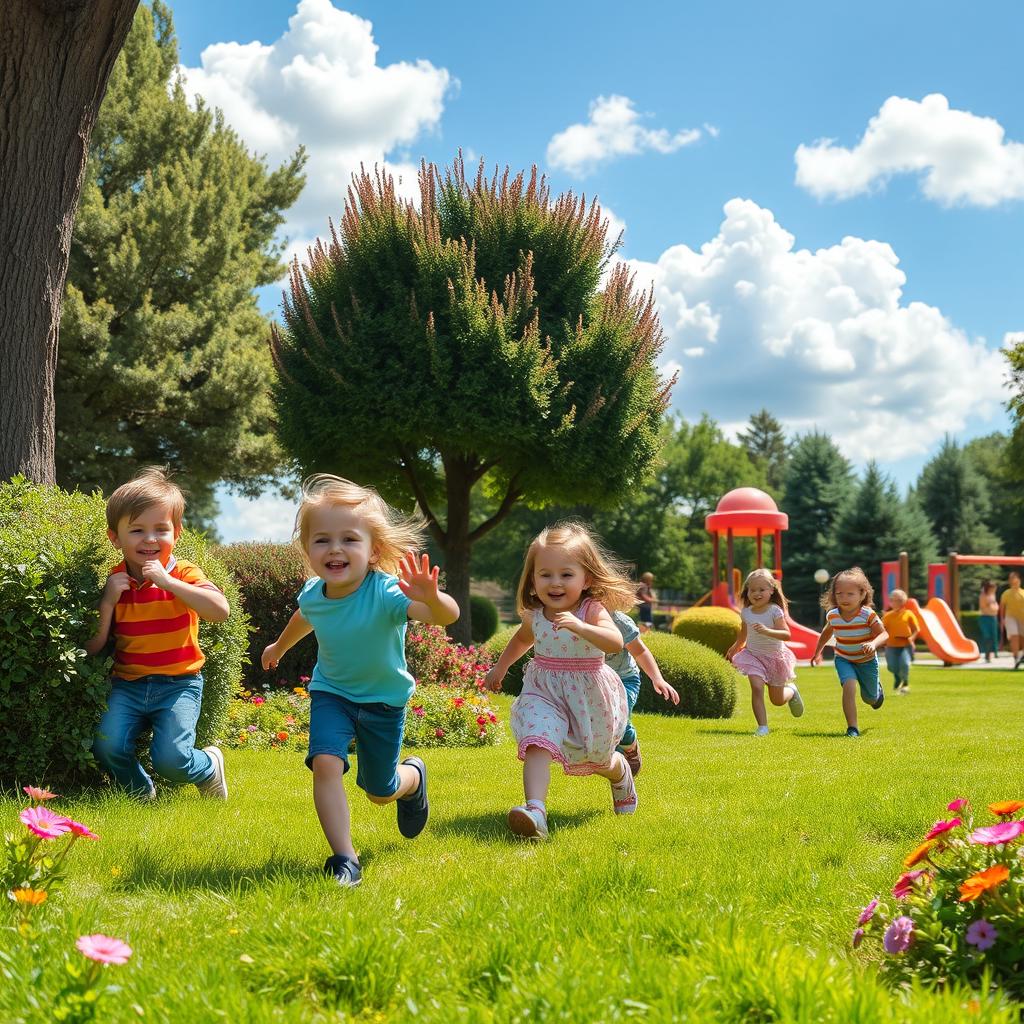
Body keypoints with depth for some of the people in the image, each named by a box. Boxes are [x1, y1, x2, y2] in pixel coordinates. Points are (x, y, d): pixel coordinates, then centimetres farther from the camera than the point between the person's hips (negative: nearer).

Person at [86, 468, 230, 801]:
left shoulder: (184, 575, -5)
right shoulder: (113, 582, 2)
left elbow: (221, 611, -25)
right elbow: (92, 648, 1)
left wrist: (168, 582, -27)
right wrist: (108, 601, -13)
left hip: (178, 684, -3)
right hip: (127, 685, 3)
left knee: (170, 759, -21)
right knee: (106, 747, -21)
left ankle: (209, 768, 15)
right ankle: (140, 791, 11)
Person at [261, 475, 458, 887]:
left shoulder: (386, 592, -35)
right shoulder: (312, 594, -19)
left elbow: (448, 616, -52)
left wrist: (431, 598, -75)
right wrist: (280, 646, 29)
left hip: (384, 699, -2)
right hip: (331, 693, 2)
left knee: (380, 792, 13)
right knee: (325, 763, -24)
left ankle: (413, 776, 49)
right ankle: (344, 859, -16)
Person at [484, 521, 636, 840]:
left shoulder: (592, 611, -18)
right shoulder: (535, 615, -2)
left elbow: (615, 643, -37)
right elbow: (523, 638, 23)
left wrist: (579, 626, -49)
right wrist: (501, 666, 29)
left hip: (588, 694, -2)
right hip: (543, 691, 2)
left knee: (596, 758, 20)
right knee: (537, 743, -27)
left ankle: (622, 775, 56)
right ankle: (535, 812, -41)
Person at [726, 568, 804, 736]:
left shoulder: (775, 611, -19)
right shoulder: (746, 612, -5)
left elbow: (786, 634, -28)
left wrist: (767, 631, -43)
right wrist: (735, 648, 29)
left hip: (775, 657, -2)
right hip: (753, 655, 2)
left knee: (777, 700, 12)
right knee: (757, 688, -22)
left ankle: (791, 690, 47)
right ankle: (762, 727, -15)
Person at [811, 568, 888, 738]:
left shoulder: (868, 615, -25)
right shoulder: (832, 615, -14)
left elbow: (883, 634, -23)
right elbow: (827, 632, 8)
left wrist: (873, 644, -45)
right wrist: (817, 652, 16)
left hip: (867, 661, -1)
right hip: (844, 660, 1)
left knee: (869, 699, 15)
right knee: (849, 686, -28)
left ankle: (877, 690, 55)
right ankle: (852, 728, -22)